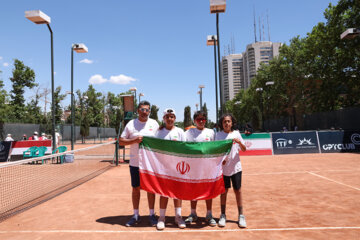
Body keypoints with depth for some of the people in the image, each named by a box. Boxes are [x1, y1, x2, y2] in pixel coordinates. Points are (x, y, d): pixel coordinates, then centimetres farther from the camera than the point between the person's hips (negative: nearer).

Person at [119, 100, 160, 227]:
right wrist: (134, 140, -16)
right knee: (135, 188, 10)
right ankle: (136, 215, 25)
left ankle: (152, 214, 23)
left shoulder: (154, 124, 2)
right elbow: (121, 141, 1)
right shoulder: (131, 124, 1)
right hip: (135, 163, 0)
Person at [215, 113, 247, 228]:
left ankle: (241, 216, 17)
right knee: (224, 191, 6)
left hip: (236, 167, 0)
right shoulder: (218, 135, 2)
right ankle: (223, 215, 19)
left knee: (237, 190, 4)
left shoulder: (236, 134, 3)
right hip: (223, 168, 0)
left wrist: (239, 142, -15)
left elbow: (244, 149, 4)